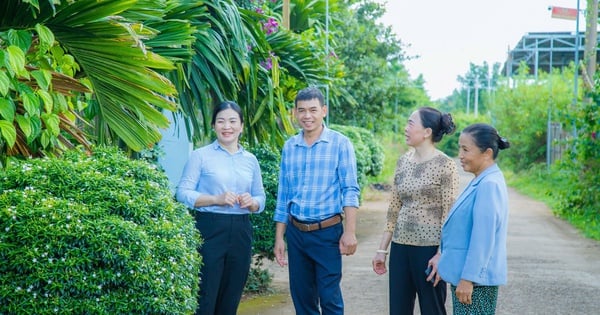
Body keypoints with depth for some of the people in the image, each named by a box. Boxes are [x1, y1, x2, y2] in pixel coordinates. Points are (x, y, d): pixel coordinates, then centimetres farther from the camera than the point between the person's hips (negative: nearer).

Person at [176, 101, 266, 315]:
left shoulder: (251, 160, 12)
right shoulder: (201, 156, -1)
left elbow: (261, 198, 15)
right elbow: (183, 193, -7)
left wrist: (251, 203, -8)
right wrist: (216, 199, -19)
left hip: (240, 233, 5)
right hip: (209, 231, -4)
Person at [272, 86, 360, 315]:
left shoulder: (340, 144, -5)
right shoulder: (289, 146, 7)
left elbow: (350, 191, -9)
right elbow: (283, 195, 11)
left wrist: (349, 232, -17)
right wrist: (279, 237, 9)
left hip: (327, 232, -4)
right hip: (296, 233, 4)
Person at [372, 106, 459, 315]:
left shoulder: (445, 165, -10)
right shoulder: (403, 161, 8)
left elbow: (449, 215, -11)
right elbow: (394, 209, 12)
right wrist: (382, 249, 11)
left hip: (429, 248, -6)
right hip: (401, 247, 6)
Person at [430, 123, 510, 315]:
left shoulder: (489, 185, -19)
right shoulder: (480, 182, 12)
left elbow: (483, 239, -22)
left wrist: (468, 279, -21)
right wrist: (443, 256, 21)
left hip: (476, 278, -10)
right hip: (465, 274, 10)